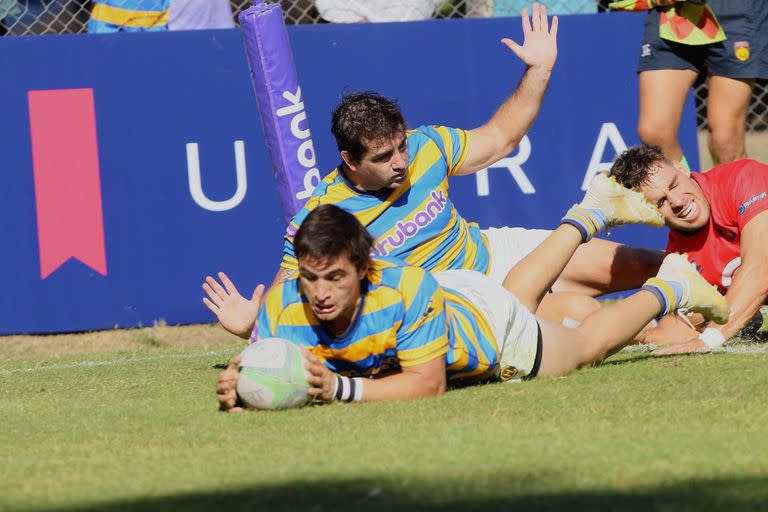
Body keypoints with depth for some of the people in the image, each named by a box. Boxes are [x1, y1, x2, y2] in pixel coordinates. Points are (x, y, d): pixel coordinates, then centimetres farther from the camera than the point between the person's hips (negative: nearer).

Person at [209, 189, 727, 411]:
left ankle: (668, 289, 50)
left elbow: (428, 383, -44)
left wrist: (340, 387, -56)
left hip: (486, 322, -5)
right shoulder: (283, 305, -38)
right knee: (520, 291, 38)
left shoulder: (404, 289, -48)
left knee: (587, 344, 23)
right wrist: (237, 387, -58)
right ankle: (588, 216, 63)